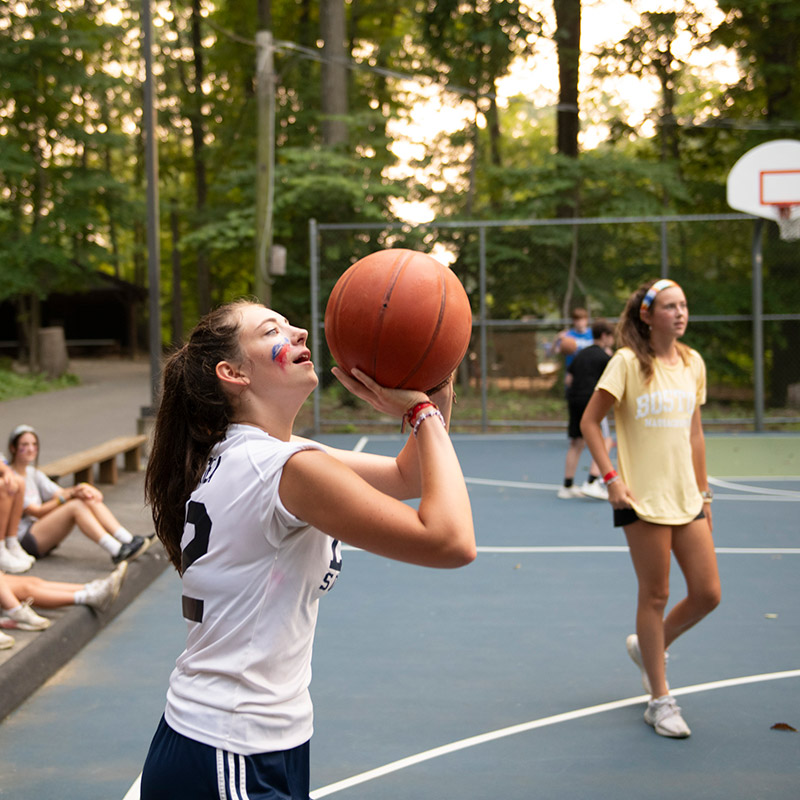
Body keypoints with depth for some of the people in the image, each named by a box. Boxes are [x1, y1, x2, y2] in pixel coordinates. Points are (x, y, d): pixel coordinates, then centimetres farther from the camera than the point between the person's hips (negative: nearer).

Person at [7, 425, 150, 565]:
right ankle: (116, 551, -38)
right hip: (22, 538, -8)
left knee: (90, 500, -11)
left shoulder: (33, 473, 18)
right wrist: (70, 494, -21)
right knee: (76, 505, -27)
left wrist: (81, 489, -16)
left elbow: (59, 493, 6)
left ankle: (128, 540, -22)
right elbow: (37, 512, -15)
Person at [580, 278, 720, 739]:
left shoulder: (693, 363, 8)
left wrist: (704, 493, 15)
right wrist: (611, 477, -14)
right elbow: (589, 422, -7)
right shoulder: (628, 362, -9)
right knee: (656, 595, 0)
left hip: (686, 497, 6)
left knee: (708, 593, 3)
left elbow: (694, 432, 15)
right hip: (643, 498, -6)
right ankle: (660, 700, 13)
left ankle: (650, 646, 31)